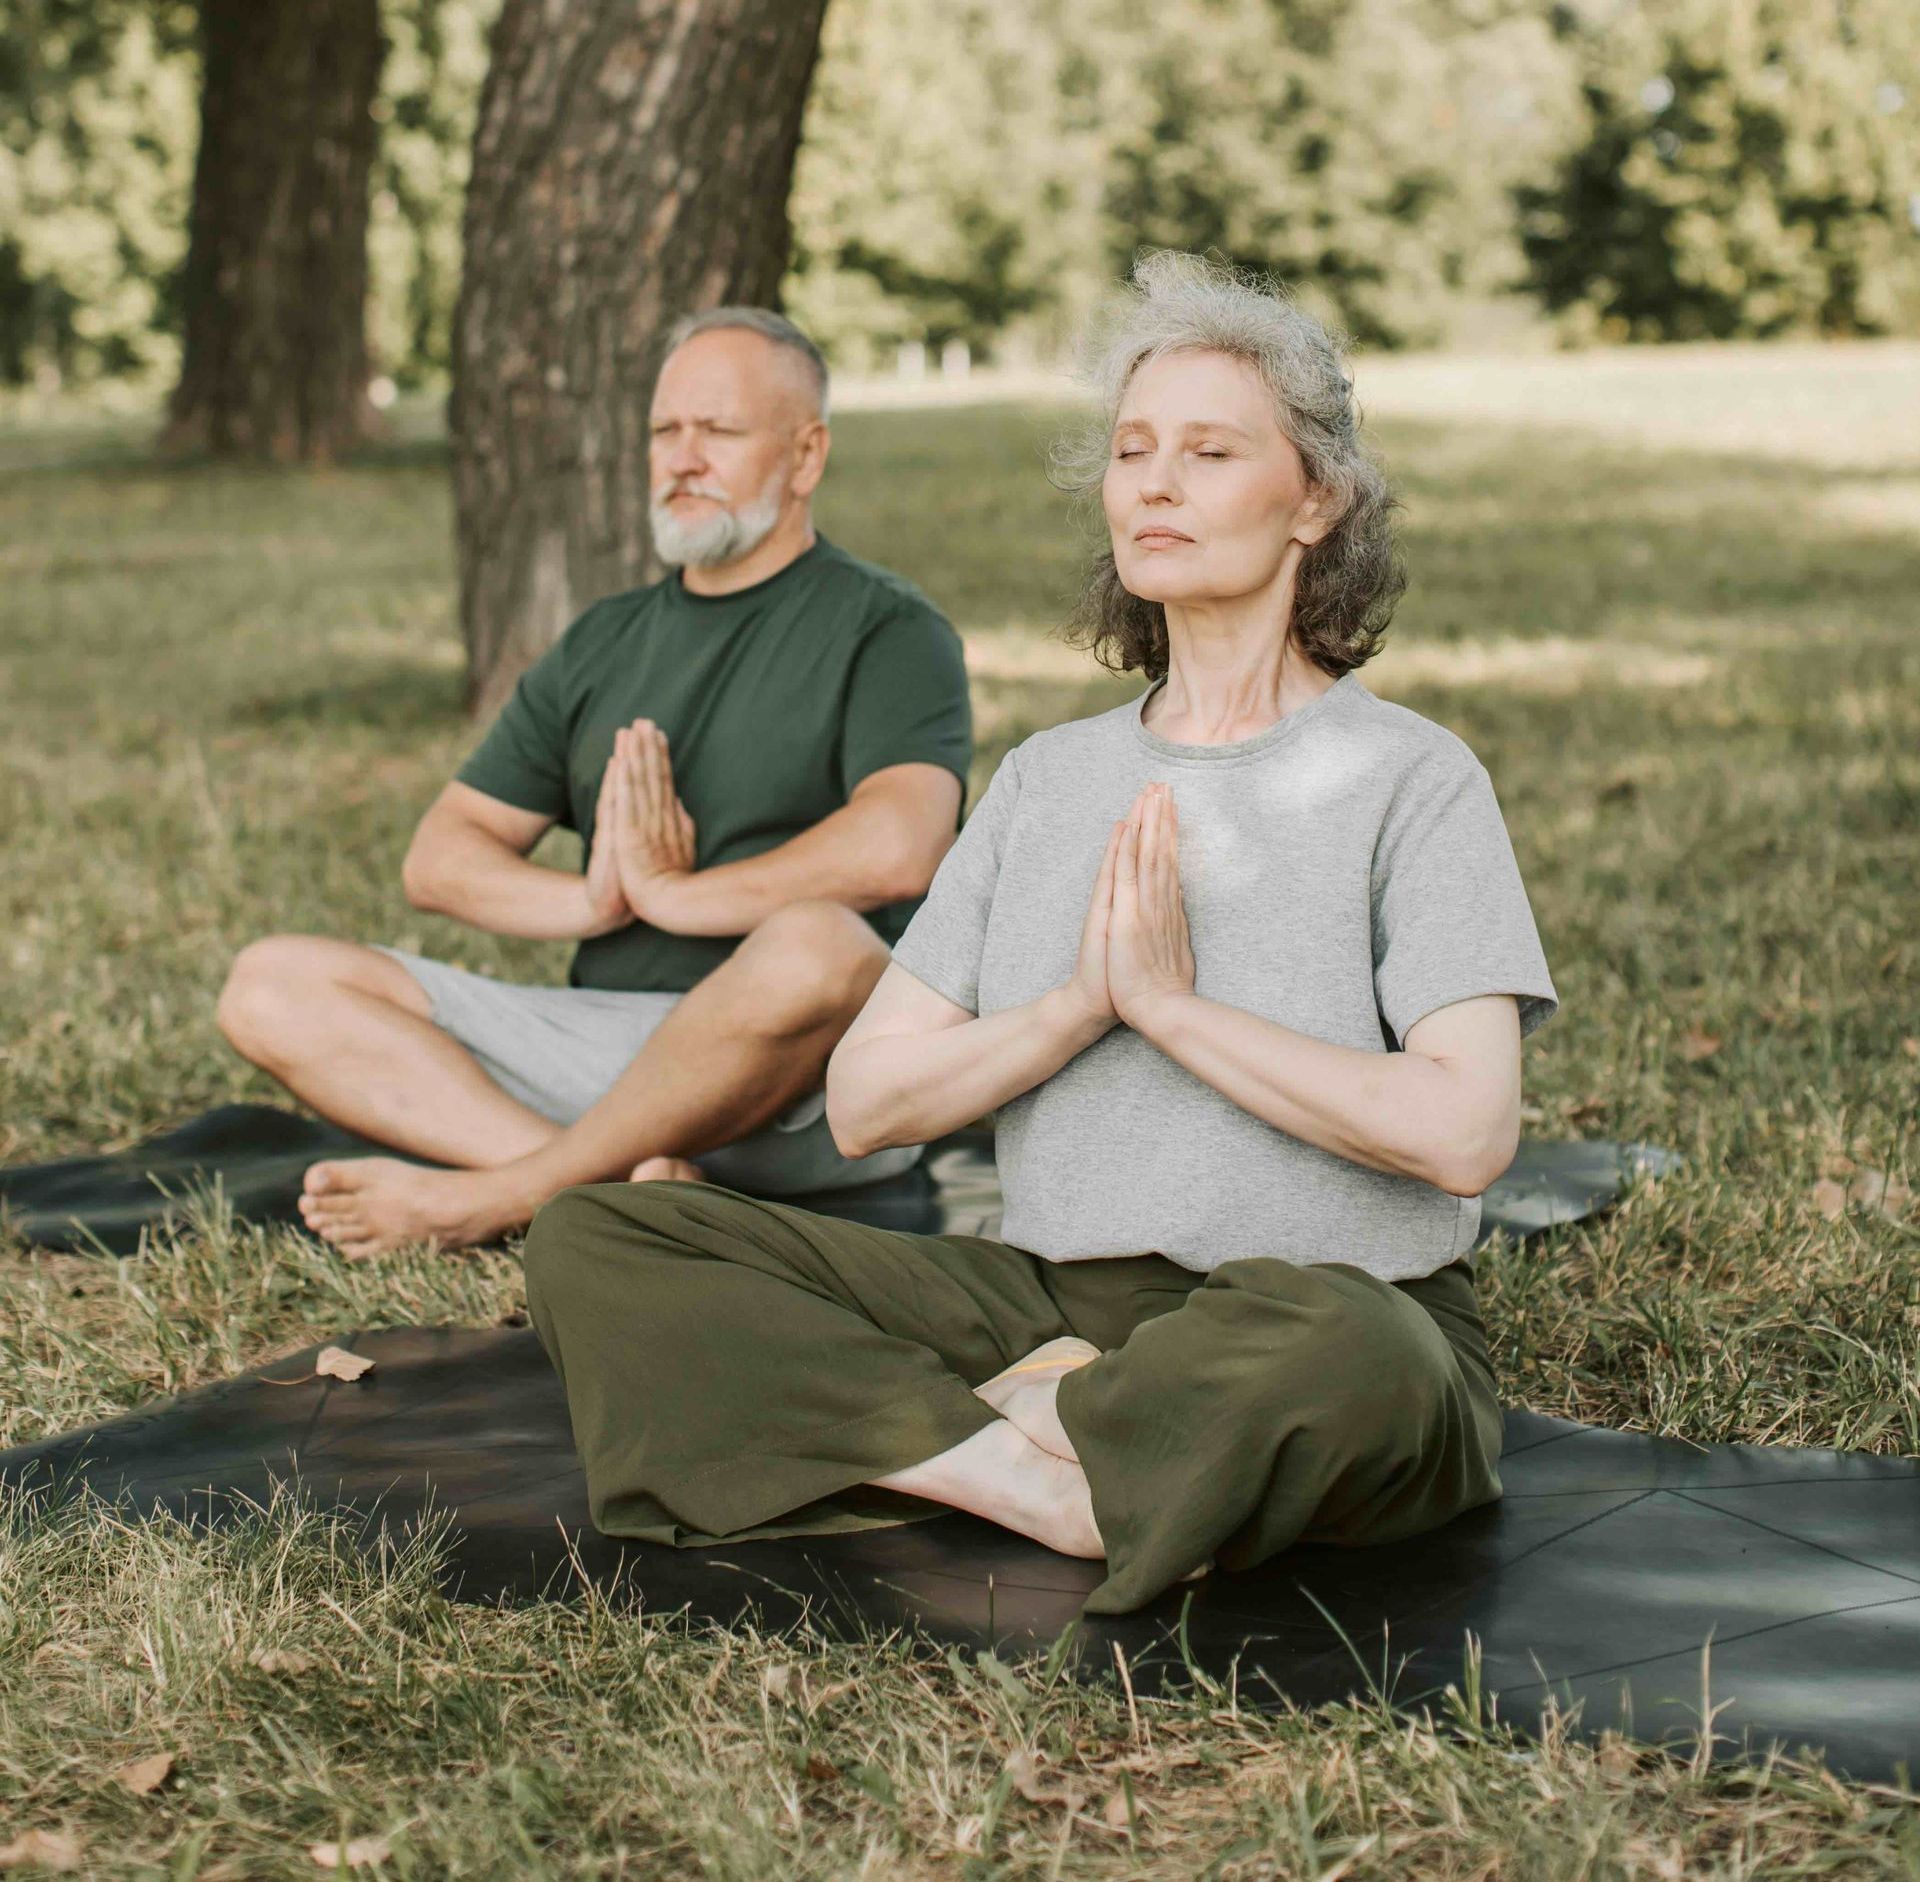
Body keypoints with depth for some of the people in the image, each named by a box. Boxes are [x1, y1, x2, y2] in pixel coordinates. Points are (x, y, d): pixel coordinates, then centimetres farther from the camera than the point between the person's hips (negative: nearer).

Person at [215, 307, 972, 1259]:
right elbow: (438, 858, 16)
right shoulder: (602, 644, 21)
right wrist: (590, 900, -5)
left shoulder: (885, 628, 2)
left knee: (814, 948, -41)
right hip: (597, 1034, 6)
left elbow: (896, 849, -19)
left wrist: (673, 892, -9)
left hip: (808, 1085, -6)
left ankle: (493, 1198, -22)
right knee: (274, 985, -8)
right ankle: (624, 1179, -28)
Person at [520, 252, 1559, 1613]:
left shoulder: (1410, 775, -1)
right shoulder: (1050, 778, 14)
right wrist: (1084, 1004, -10)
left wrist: (1172, 1002, -13)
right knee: (594, 1240, -10)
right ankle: (1061, 1483, -21)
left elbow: (1466, 1131, -16)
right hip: (1049, 1302, 5)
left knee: (1343, 1353, -43)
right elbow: (865, 1103, 7)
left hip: (1324, 1311, -4)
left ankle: (968, 1442, -18)